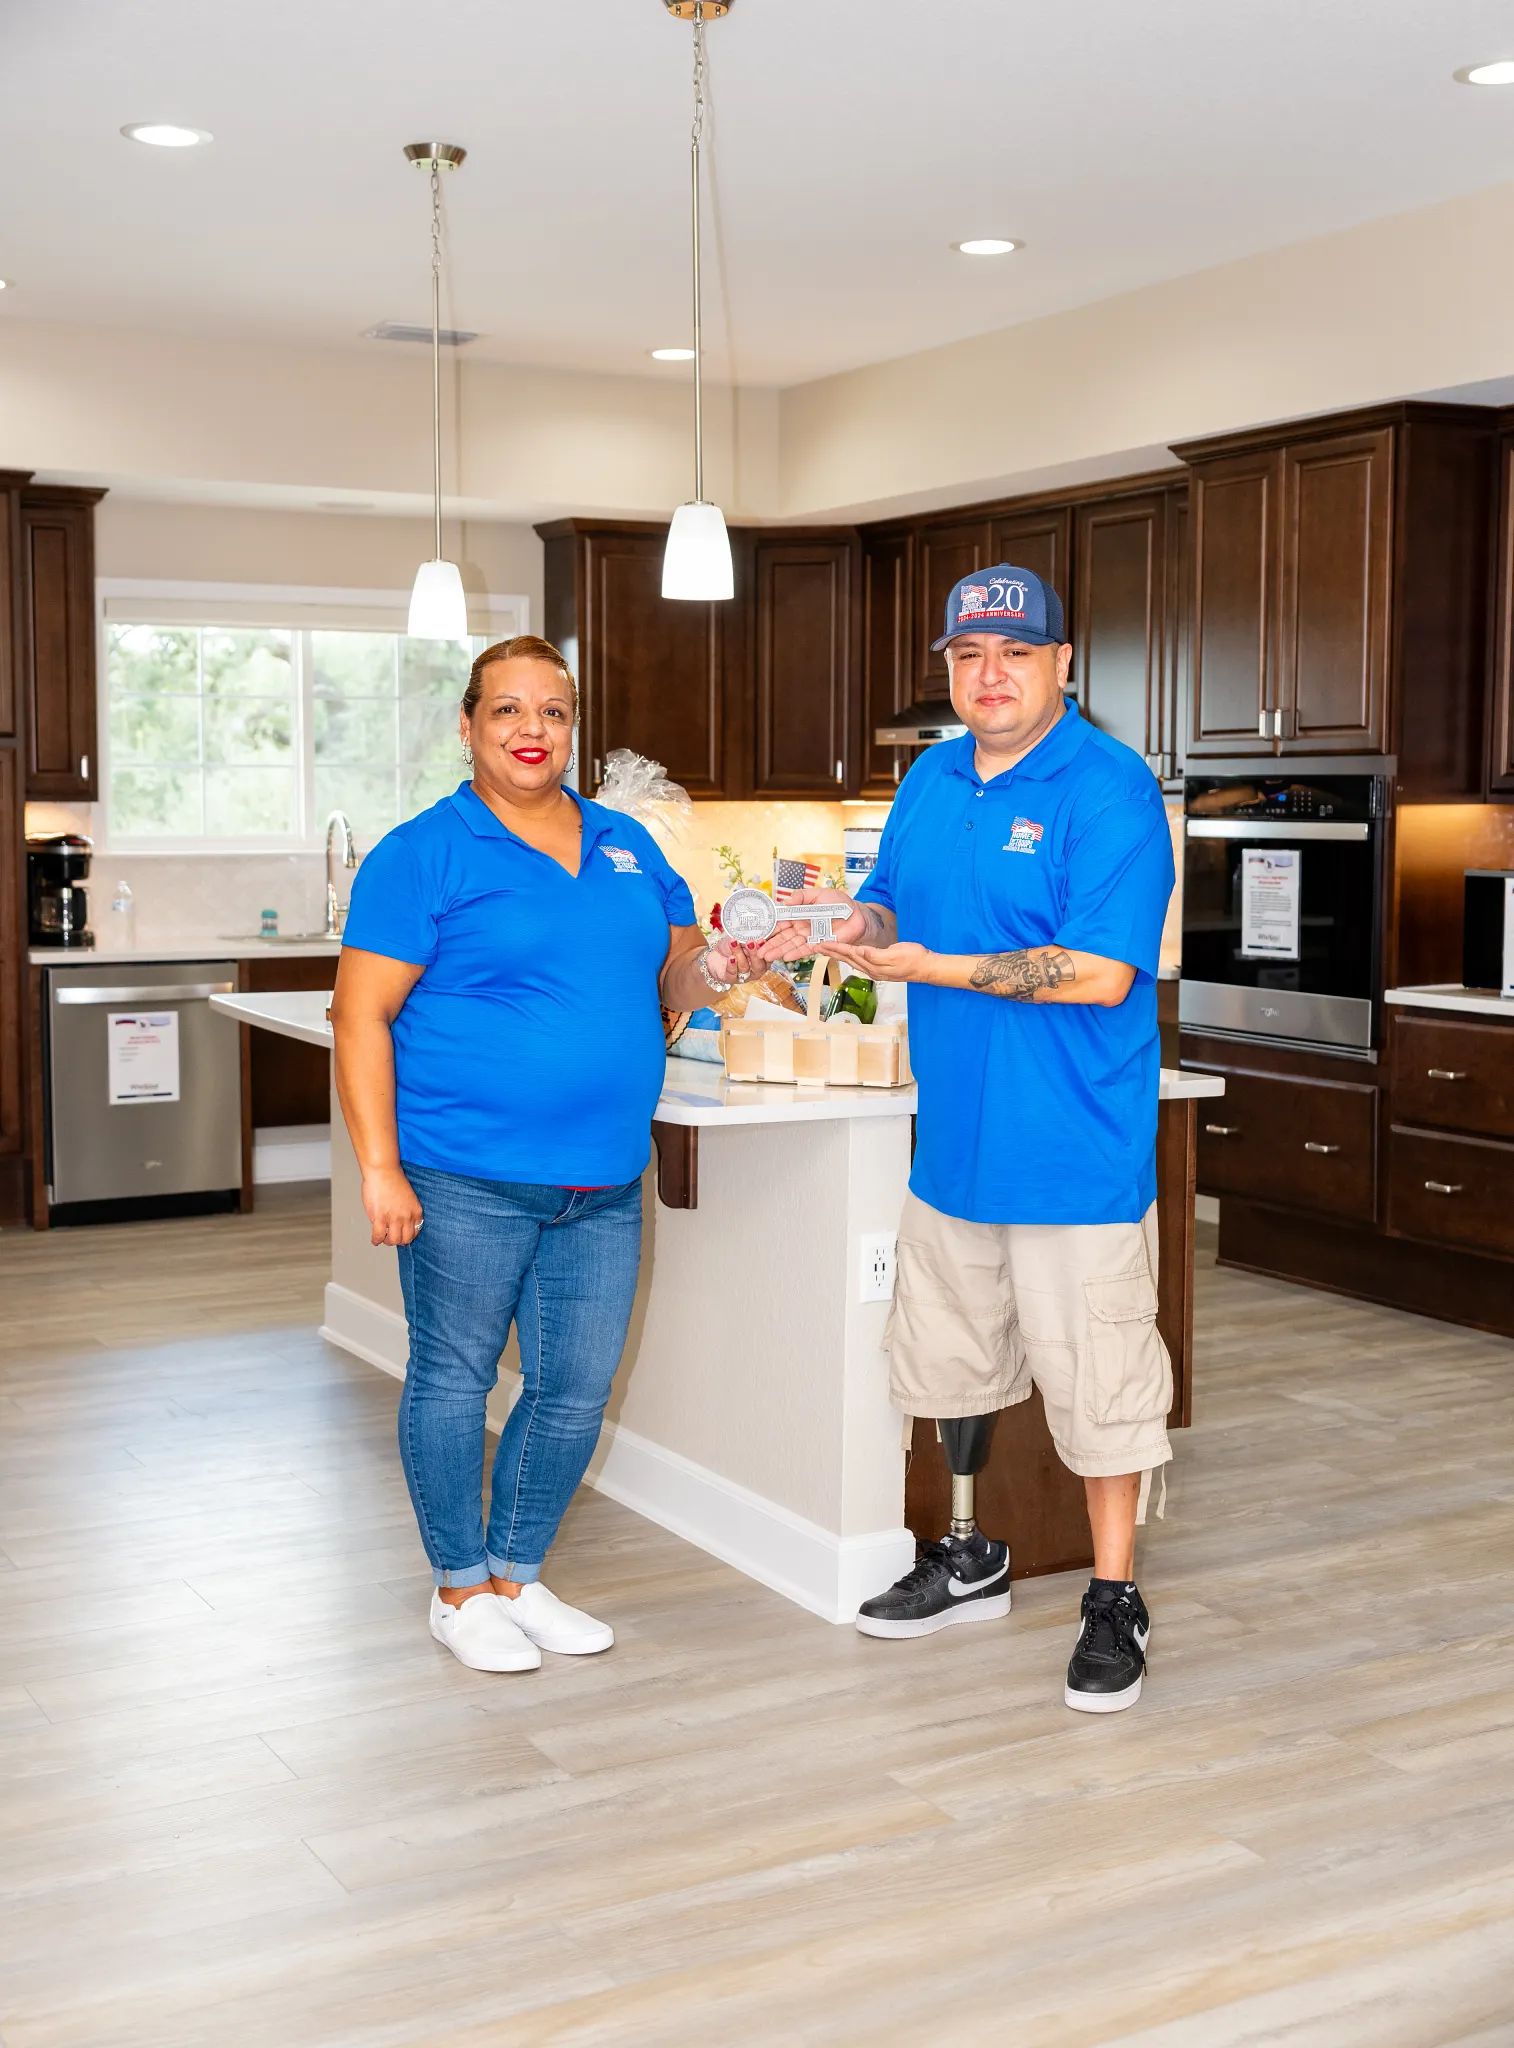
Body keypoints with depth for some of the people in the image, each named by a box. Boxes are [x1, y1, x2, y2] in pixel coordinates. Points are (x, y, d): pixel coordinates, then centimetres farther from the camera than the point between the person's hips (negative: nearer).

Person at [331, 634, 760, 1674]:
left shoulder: (627, 845, 13)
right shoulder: (425, 853, -5)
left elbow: (674, 976, 19)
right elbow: (362, 1015, -9)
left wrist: (711, 968, -6)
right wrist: (380, 1166, -16)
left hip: (604, 1185, 5)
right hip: (466, 1179, -5)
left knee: (577, 1391, 11)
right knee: (454, 1380, 7)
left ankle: (520, 1574, 30)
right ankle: (462, 1589, 25)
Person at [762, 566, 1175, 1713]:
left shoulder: (1110, 791, -15)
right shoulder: (931, 781, 10)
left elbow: (1100, 974, -23)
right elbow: (894, 906, 22)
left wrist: (934, 967, -20)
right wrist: (847, 925, -2)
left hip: (1078, 1154, -7)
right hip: (955, 1137, 8)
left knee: (1095, 1380, 2)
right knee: (950, 1356, 19)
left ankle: (1115, 1604, 18)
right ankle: (969, 1563, 38)